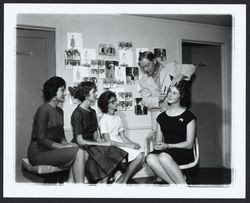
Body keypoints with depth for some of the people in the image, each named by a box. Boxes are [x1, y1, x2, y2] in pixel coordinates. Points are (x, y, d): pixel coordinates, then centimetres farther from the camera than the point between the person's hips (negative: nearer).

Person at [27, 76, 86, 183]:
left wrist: (66, 143, -5)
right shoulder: (44, 109, -13)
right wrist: (63, 146, -19)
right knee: (79, 153, -23)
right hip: (38, 152, -8)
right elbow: (41, 138, -17)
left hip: (51, 150, 8)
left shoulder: (59, 111, 15)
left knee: (81, 153, -18)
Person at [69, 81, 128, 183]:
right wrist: (103, 144, -17)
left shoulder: (92, 112, 14)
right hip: (81, 149, -7)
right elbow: (80, 141, -16)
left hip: (92, 145, 7)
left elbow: (96, 136, 11)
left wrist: (102, 142, -11)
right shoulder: (77, 114, -11)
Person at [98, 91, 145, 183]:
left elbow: (123, 136, 14)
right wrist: (128, 145, -18)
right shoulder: (103, 120, -6)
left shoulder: (117, 118, 17)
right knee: (139, 156, -23)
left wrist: (133, 144, -6)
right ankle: (123, 181, -8)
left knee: (141, 154, -16)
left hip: (121, 144, 7)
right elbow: (108, 141, -14)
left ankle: (120, 180, -3)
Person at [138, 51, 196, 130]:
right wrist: (158, 99, -20)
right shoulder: (143, 81, 5)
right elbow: (145, 101, 0)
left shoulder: (170, 67, 1)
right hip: (158, 114, 2)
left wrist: (180, 76, -19)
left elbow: (191, 67, 0)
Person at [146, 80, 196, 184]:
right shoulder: (161, 117, 16)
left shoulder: (188, 116, 1)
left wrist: (167, 146, -15)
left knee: (164, 157, -37)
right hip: (165, 151, 4)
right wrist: (158, 144, -8)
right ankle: (174, 185, -27)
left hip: (183, 152, -4)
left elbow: (189, 144, -4)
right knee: (150, 158, -30)